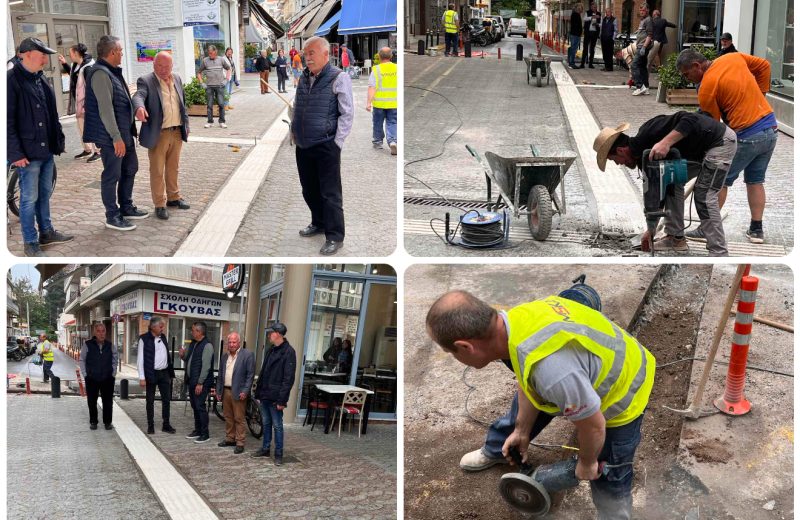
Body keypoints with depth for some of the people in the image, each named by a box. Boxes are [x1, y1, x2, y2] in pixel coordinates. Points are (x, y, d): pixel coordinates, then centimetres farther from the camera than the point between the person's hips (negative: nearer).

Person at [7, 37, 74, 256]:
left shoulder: (40, 78, 12)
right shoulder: (11, 80, -14)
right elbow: (7, 121, -16)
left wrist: (58, 140, 15)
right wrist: (15, 153, -18)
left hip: (47, 150, 8)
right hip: (28, 153, -8)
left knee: (45, 194, 19)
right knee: (29, 199, 0)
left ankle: (46, 232, 32)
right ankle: (31, 244, 9)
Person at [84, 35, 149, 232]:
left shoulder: (112, 72, 15)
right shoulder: (100, 74, -18)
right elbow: (105, 109, -23)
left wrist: (126, 132, 21)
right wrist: (116, 137, -24)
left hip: (124, 133, 10)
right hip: (111, 136, -10)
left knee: (130, 168, 19)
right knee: (112, 175, -1)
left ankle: (126, 207, 32)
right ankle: (112, 217, 8)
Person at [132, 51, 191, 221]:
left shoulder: (177, 79, 9)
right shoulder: (146, 81, -10)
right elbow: (139, 95, -29)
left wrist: (186, 124, 16)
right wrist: (139, 107, -50)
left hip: (177, 132, 5)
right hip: (158, 134, -5)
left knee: (173, 168, 18)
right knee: (157, 171, 1)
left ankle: (173, 197, 32)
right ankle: (160, 204, 9)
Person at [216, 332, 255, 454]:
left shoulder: (247, 355, -7)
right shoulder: (225, 357, 14)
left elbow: (250, 374, -9)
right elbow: (220, 375, 19)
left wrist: (245, 391, -14)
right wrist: (218, 390, 13)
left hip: (238, 393, -6)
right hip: (226, 391, 6)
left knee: (239, 419, -3)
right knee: (228, 418, 14)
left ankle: (240, 443, 1)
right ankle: (230, 439, 24)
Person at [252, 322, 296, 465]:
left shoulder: (288, 352, -13)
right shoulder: (271, 351, 13)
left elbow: (288, 378, -17)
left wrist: (282, 399, -19)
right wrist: (258, 393, 14)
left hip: (275, 397, -8)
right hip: (265, 395, 8)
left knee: (277, 425, -1)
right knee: (266, 424, 15)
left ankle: (279, 454, 7)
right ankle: (265, 449, 26)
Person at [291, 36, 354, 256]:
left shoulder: (339, 78, -9)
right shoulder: (304, 78, 10)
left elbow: (347, 114, -9)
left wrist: (336, 143, -12)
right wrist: (294, 132, 14)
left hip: (326, 147, -7)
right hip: (303, 147, 7)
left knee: (330, 194, -2)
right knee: (309, 190, 17)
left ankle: (335, 237, 7)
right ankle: (319, 223, 36)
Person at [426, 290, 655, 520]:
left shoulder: (551, 371, -48)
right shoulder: (514, 319, -21)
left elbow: (593, 426, -32)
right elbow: (527, 380, 0)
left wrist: (587, 463, -10)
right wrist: (522, 431, 12)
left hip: (620, 395, -8)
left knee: (609, 476, 5)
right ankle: (499, 451, 53)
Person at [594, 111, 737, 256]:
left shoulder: (649, 134, -24)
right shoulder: (642, 156, 4)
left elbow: (690, 119, -31)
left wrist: (665, 143, -41)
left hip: (721, 140, -9)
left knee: (704, 197, -13)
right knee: (671, 183, 11)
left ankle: (719, 254, -8)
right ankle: (676, 238, 18)